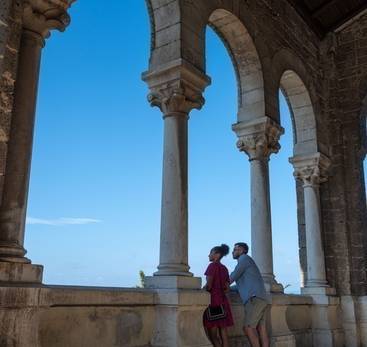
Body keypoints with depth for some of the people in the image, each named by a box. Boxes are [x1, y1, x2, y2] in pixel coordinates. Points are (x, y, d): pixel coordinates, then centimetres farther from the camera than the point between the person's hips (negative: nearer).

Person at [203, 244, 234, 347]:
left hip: (213, 301, -7)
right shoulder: (224, 269, 13)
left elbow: (208, 286, -15)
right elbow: (227, 289, 13)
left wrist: (202, 288, 3)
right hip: (223, 302, 7)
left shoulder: (213, 265, -7)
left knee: (213, 335, -1)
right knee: (223, 332, 7)